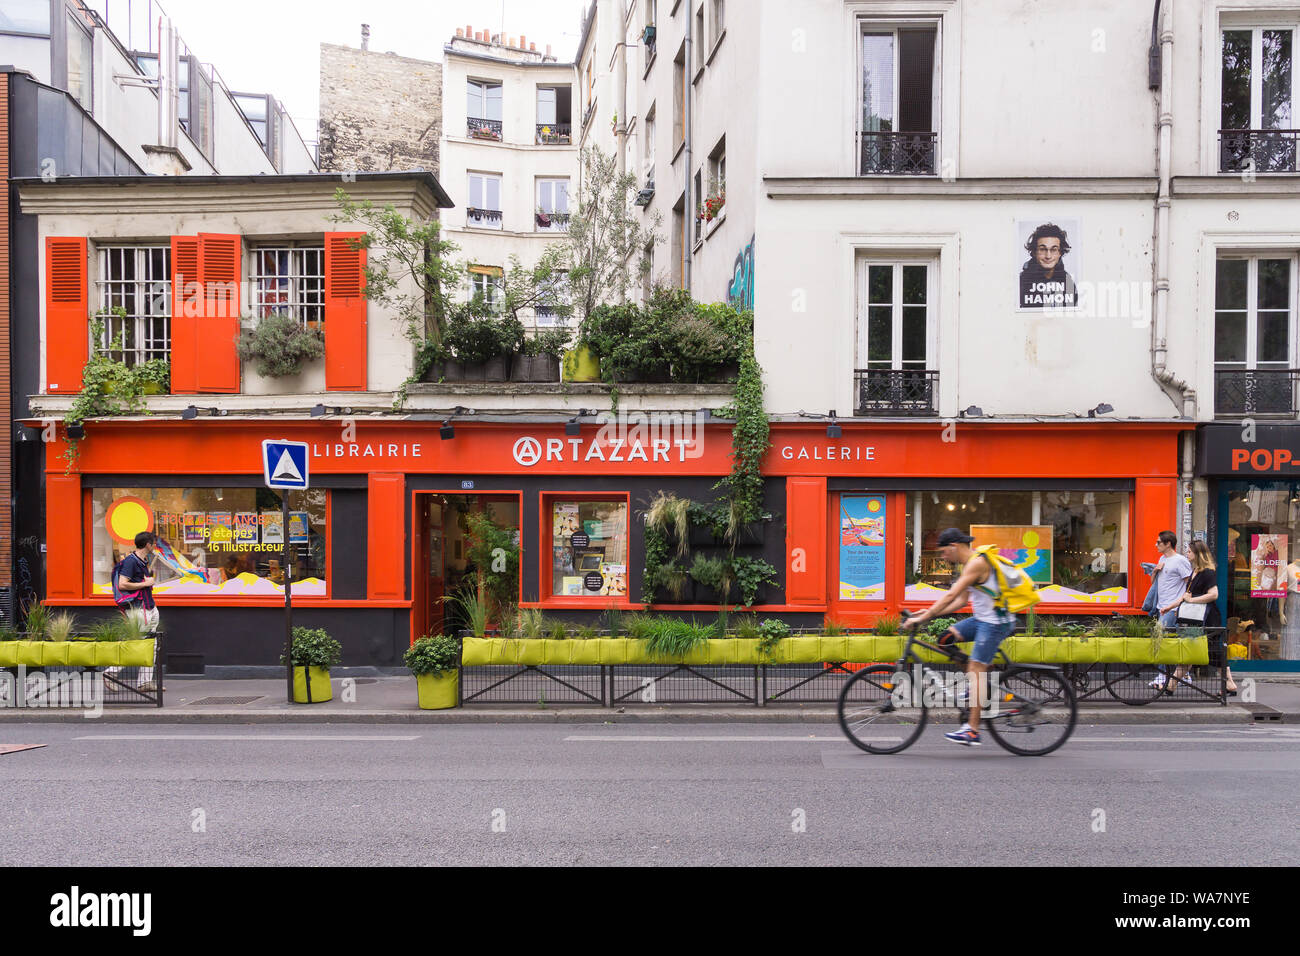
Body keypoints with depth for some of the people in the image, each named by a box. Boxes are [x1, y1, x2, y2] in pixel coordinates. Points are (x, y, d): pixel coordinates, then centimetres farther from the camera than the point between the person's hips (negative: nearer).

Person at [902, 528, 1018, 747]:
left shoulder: (977, 563, -18)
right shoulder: (969, 564, 13)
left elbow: (951, 595, -24)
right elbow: (961, 600, 15)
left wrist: (922, 618, -22)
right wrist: (930, 613, 7)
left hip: (995, 622, -10)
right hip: (982, 618, 10)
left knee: (976, 671, -10)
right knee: (947, 637, 4)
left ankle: (972, 731, -8)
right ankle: (974, 691, 11)